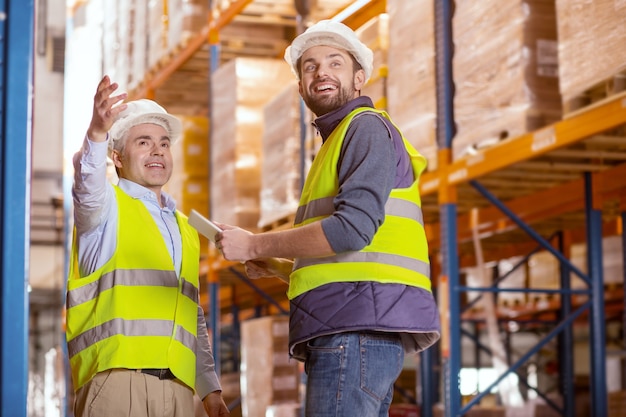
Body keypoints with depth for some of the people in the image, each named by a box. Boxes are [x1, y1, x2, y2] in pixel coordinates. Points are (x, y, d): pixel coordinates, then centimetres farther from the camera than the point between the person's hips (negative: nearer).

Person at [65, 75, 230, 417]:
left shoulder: (185, 229, 26)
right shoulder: (106, 204, 8)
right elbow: (88, 185, -17)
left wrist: (210, 388, 21)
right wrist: (97, 132, -37)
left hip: (178, 385, 6)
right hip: (115, 377, -6)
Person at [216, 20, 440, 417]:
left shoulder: (367, 127, 0)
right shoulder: (336, 145, 29)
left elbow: (352, 228, -16)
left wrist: (255, 244, -8)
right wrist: (274, 267, 19)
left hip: (358, 328, -10)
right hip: (345, 331, 10)